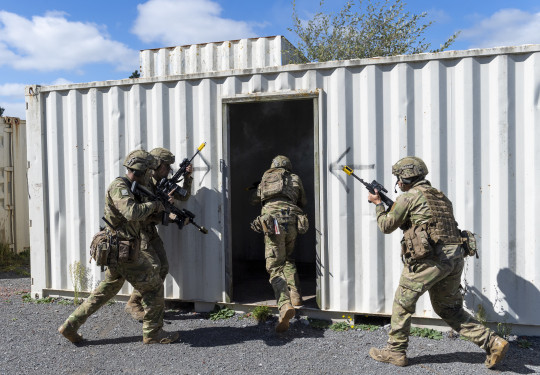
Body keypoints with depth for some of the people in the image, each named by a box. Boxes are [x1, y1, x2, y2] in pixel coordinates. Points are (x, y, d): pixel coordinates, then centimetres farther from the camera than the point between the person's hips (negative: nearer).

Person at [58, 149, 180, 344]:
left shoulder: (131, 188, 15)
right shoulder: (119, 186, -15)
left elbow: (142, 216, 21)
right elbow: (132, 212, -31)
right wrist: (154, 205, -16)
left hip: (116, 252, 10)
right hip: (123, 252, -10)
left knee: (105, 291, 21)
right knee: (153, 286, 0)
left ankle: (70, 326, 26)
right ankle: (153, 333, 11)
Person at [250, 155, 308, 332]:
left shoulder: (265, 177, 22)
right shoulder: (295, 179, 22)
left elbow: (254, 200, 30)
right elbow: (303, 203, 31)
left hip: (272, 220, -2)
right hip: (292, 220, 2)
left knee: (275, 266, -7)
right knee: (288, 259, 25)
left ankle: (285, 305, -26)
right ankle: (295, 295, 13)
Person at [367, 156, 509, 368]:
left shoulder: (409, 197, -4)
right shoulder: (439, 196, 20)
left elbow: (386, 226, 3)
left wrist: (378, 204, 17)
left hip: (429, 260, -8)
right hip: (455, 259, 8)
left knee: (403, 303, 8)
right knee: (449, 309, 21)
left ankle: (395, 352, 18)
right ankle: (492, 343, 14)